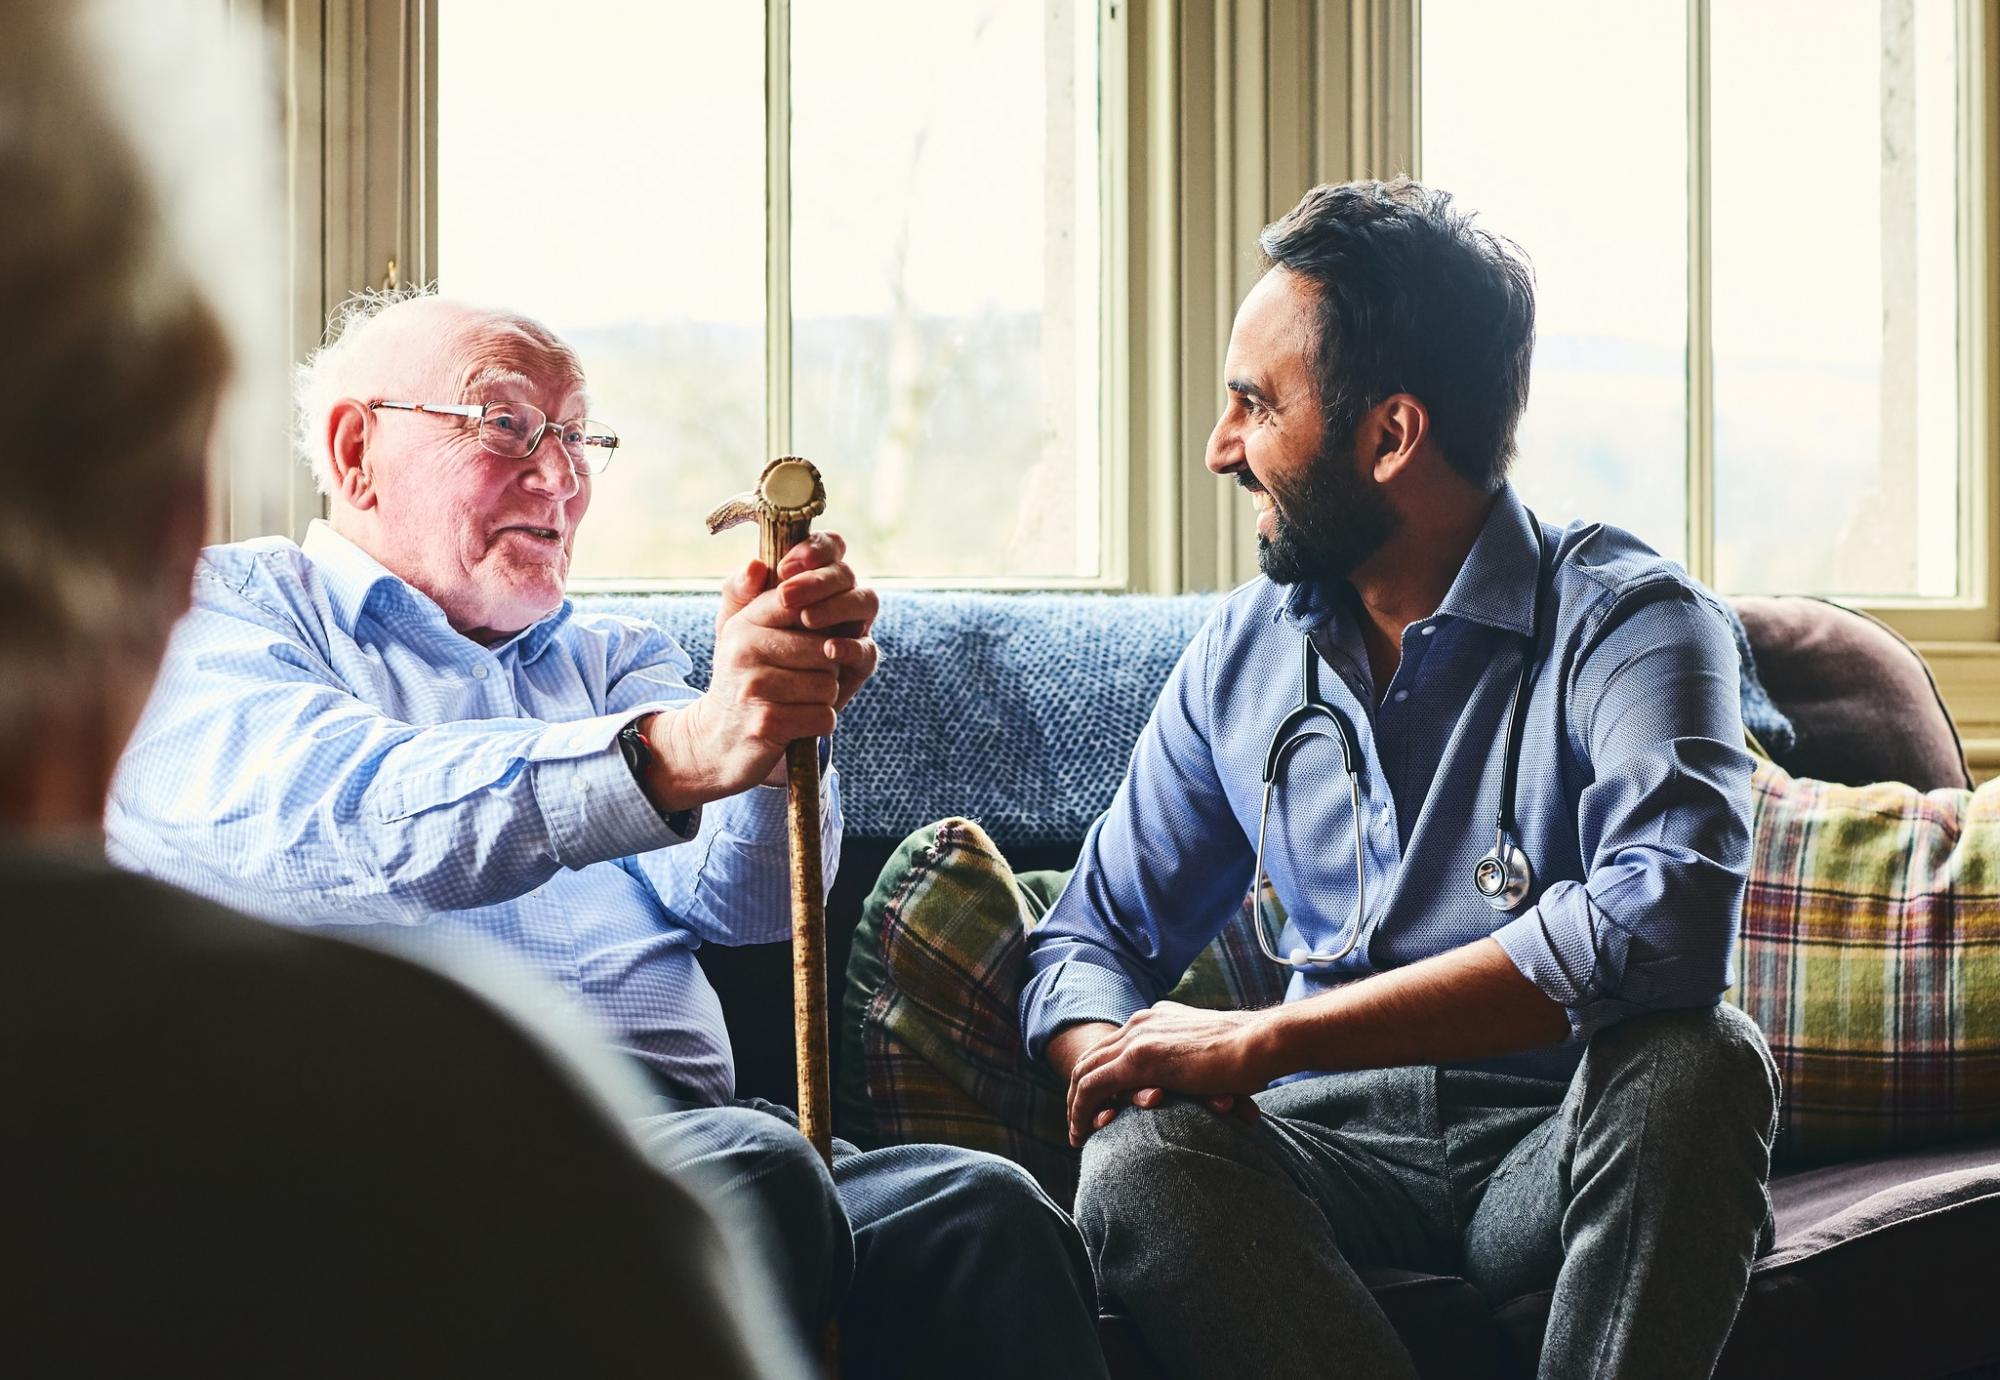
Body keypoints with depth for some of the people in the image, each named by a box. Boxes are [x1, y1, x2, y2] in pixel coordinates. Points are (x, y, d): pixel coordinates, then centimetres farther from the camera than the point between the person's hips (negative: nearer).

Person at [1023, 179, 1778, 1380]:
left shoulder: (1627, 620, -7)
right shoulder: (1244, 652, 11)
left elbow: (1664, 919, -27)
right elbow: (1096, 936, 15)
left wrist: (1263, 1040, -26)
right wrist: (1113, 1068, -13)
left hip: (1561, 1151, -3)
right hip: (1335, 1142, 3)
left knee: (1696, 1062, -36)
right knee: (1140, 1166, -30)